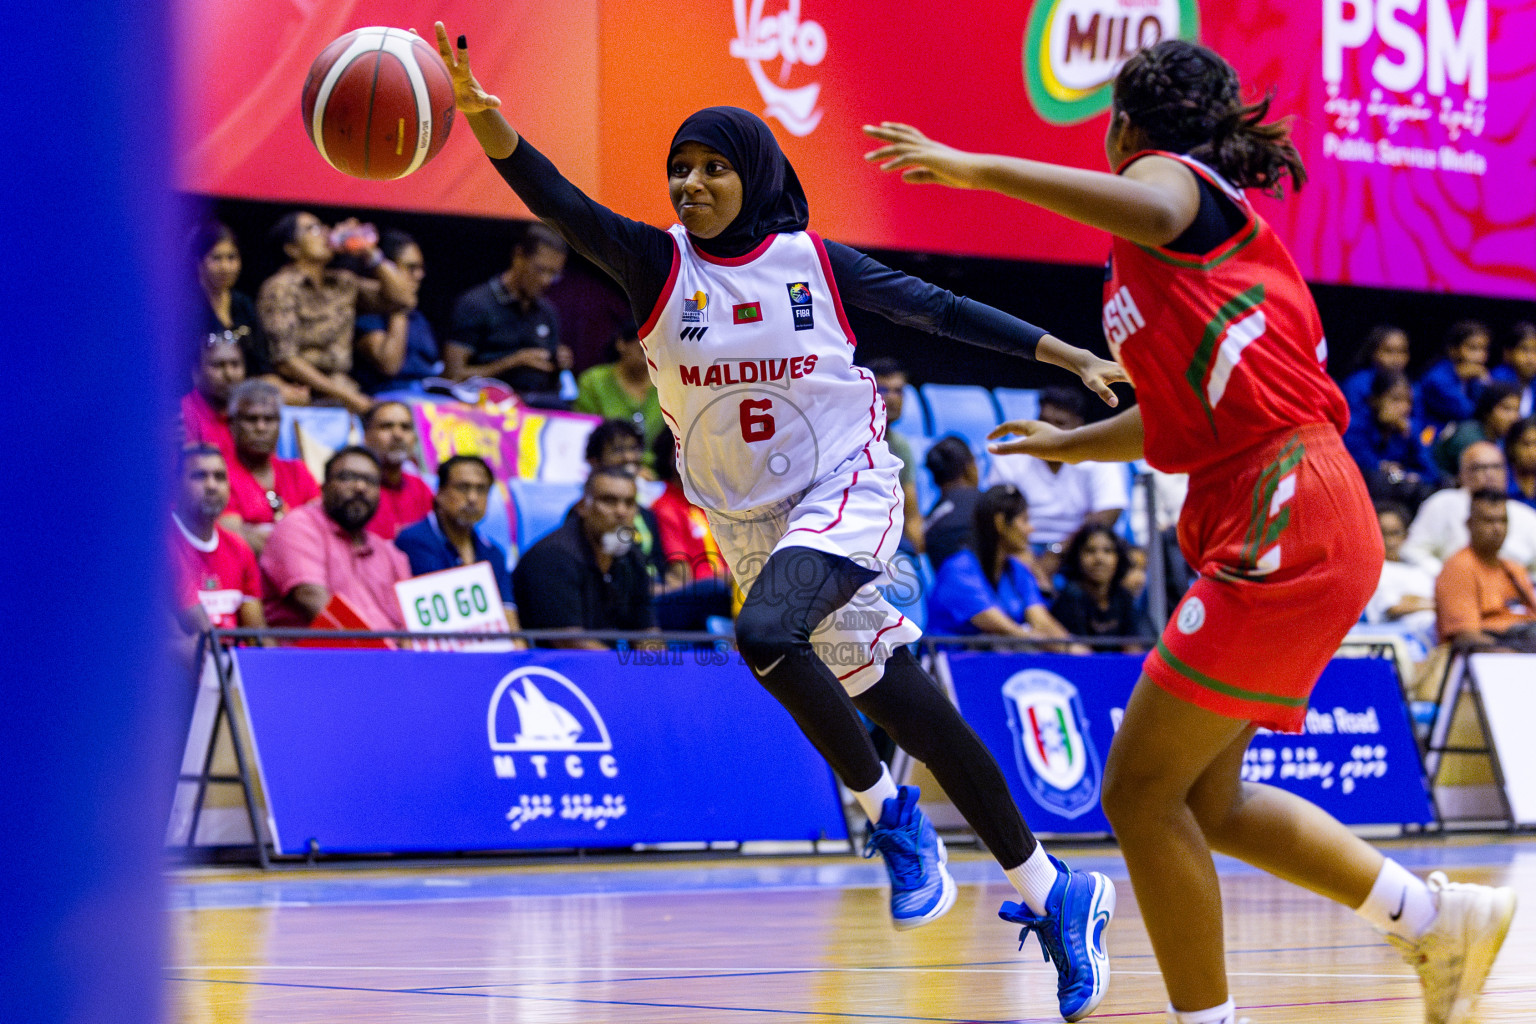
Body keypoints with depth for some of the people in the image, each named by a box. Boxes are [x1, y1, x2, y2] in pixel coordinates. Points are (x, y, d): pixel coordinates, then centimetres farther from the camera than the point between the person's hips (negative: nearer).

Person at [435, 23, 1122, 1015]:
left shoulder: (816, 261, -5)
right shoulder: (658, 263, -4)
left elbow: (942, 310, 3)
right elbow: (557, 202, -19)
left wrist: (1076, 357, 0)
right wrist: (478, 112, -36)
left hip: (845, 489, -3)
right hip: (749, 519, 3)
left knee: (764, 634, -32)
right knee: (900, 708, 6)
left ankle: (884, 804, -11)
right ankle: (1051, 891, 17)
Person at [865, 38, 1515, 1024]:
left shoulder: (1172, 170, -1)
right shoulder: (1208, 229, 25)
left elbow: (1152, 212, -29)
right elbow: (1181, 421, 34)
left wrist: (978, 169, -26)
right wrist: (1068, 444, 50)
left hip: (1287, 523, -10)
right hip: (1250, 525, 10)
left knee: (1141, 791, -7)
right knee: (1206, 798, 16)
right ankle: (1437, 918, 20)